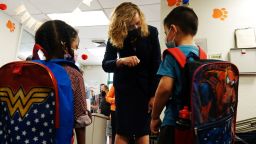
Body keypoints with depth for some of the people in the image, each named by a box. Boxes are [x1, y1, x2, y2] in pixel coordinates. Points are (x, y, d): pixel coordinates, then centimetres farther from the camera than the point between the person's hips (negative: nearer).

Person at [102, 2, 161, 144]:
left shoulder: (151, 32, -10)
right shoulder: (115, 37, -7)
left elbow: (156, 65, -9)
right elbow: (105, 65, -11)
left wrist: (154, 94, -13)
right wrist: (121, 61, -33)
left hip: (146, 86, 0)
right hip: (124, 87, 1)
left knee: (143, 131, 2)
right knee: (122, 131, 0)